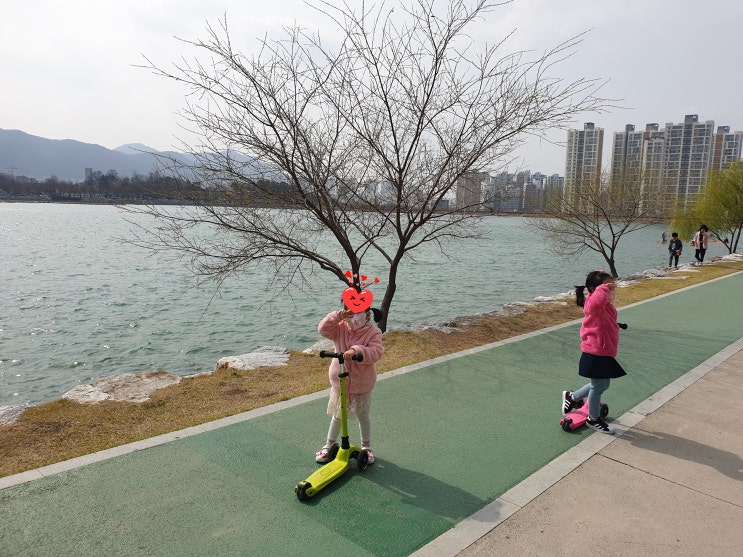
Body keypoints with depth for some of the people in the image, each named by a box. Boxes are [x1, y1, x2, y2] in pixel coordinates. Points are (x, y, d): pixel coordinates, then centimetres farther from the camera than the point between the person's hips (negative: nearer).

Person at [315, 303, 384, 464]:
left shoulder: (373, 332, -17)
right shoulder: (341, 328, -7)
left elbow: (376, 352, -30)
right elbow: (323, 329, -20)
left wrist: (357, 350, -45)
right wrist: (337, 317, -32)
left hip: (362, 384, -2)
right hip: (339, 381, 2)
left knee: (364, 416, 19)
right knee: (337, 415, 20)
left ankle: (366, 446, 39)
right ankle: (329, 444, 37)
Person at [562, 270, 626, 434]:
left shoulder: (606, 306, 12)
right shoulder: (593, 303, -21)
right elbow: (596, 302, -49)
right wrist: (603, 288, -36)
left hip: (605, 354, 10)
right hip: (596, 354, -10)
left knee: (602, 384, 21)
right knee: (598, 386, 6)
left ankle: (572, 397, 37)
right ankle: (594, 419, 26)